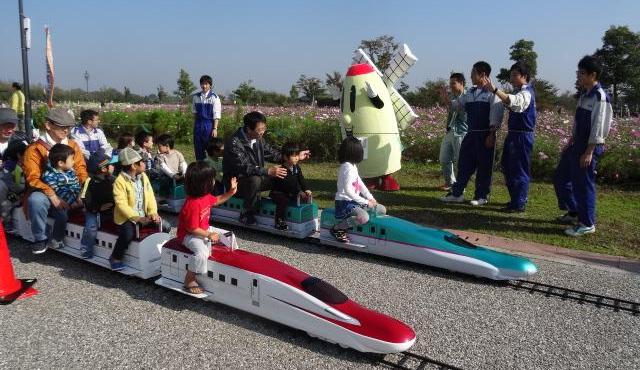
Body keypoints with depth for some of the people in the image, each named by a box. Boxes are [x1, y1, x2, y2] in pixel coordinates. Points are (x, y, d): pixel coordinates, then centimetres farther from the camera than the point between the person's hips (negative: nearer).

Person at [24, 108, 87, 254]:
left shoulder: (73, 145, 8)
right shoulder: (35, 149, -6)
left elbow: (81, 169, 6)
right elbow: (33, 179, -12)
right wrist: (53, 196, -23)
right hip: (47, 194, -4)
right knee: (36, 199, -35)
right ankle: (40, 238, -12)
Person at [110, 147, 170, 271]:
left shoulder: (143, 176, 5)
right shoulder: (120, 181, -15)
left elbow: (150, 196, 5)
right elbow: (122, 205, -21)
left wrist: (153, 213, -11)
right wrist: (138, 218, -28)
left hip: (144, 214, 6)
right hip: (127, 216, -6)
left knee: (166, 227, -6)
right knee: (128, 235, -33)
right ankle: (115, 258, -6)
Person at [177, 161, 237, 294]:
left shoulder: (206, 196, -5)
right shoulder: (193, 204, -34)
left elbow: (216, 201, 20)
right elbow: (192, 229, -29)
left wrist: (230, 192, 9)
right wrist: (209, 235, -22)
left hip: (204, 230, 10)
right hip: (189, 235, -10)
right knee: (202, 253, -34)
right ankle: (189, 281, -16)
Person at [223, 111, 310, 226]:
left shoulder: (258, 138, -1)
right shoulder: (234, 142, -24)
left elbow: (271, 154, 11)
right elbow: (244, 168, -33)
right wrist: (268, 171, -41)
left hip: (256, 177, 7)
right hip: (237, 182, -7)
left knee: (282, 178, -5)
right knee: (255, 180, -37)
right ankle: (247, 215, -18)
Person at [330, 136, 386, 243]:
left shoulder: (352, 166, 13)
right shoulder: (348, 168, -19)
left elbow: (360, 184, 16)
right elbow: (348, 190, -26)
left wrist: (370, 198, 4)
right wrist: (366, 202, -21)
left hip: (354, 201, 10)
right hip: (345, 202, -10)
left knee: (382, 210, 11)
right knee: (363, 218, -37)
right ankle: (336, 229, -16)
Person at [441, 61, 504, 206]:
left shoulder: (492, 93, -8)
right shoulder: (470, 93, 13)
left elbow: (496, 115, -13)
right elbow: (458, 105, 18)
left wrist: (492, 135, -18)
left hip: (485, 135, -7)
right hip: (471, 134, 7)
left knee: (483, 166, 2)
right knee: (464, 163, 7)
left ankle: (482, 196, 12)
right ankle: (456, 193, 13)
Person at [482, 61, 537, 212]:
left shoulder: (526, 92, -16)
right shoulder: (517, 91, 15)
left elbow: (513, 101, -36)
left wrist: (494, 89, -45)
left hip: (522, 136, -10)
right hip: (513, 134, 10)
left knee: (519, 170, -3)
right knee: (508, 167, 17)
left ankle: (519, 204, 6)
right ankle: (515, 199, 31)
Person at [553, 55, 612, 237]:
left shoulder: (600, 97, -17)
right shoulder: (585, 95, 11)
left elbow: (598, 127, -20)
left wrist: (589, 152, -21)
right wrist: (570, 143, 19)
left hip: (589, 146, -10)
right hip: (577, 144, 10)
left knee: (584, 184, -1)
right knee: (561, 177, 16)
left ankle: (587, 224, 13)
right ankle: (574, 212, 32)